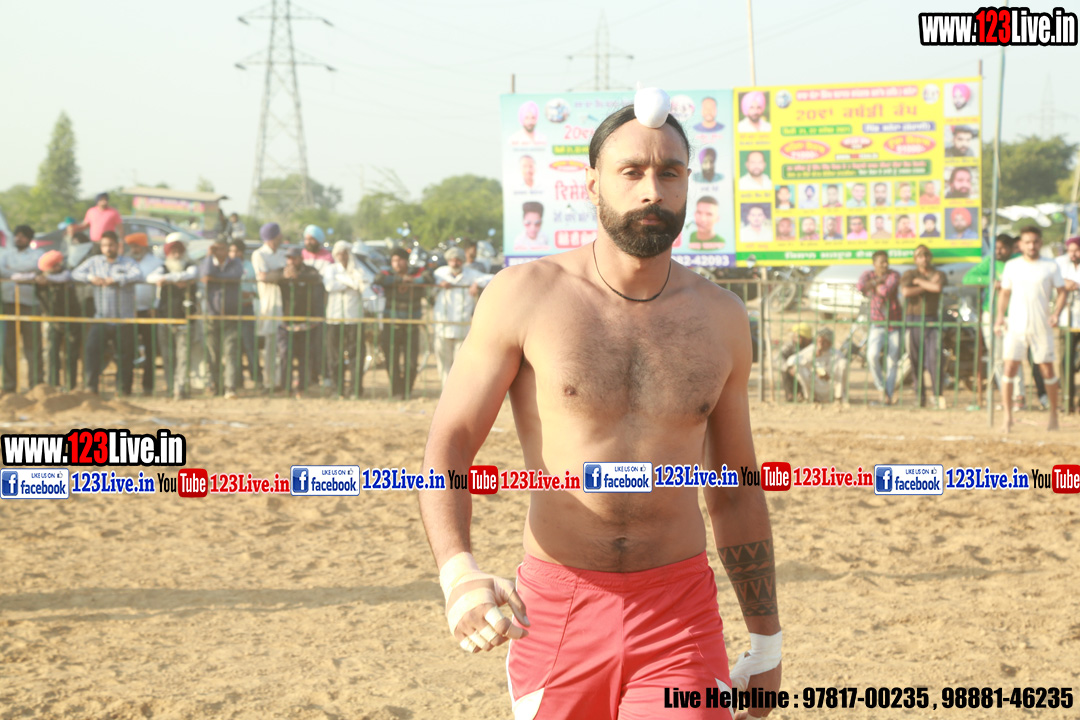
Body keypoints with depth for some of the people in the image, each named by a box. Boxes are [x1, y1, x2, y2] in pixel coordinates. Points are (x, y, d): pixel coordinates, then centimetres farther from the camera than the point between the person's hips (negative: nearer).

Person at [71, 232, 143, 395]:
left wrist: (115, 280, -23)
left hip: (124, 320, -2)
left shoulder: (128, 263, 2)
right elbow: (75, 274, 7)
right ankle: (91, 386, -12)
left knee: (125, 355, 1)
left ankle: (124, 388, 12)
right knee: (92, 349, -14)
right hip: (101, 319, 2)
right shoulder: (94, 262, 12)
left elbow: (138, 276, -18)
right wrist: (90, 277, -13)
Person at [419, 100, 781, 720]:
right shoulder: (525, 296, -3)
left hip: (679, 613, 1)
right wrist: (459, 573, -24)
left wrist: (766, 638, 16)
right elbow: (448, 444, -6)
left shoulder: (720, 318, 6)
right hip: (555, 607, -1)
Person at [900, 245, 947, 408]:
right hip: (913, 320, 0)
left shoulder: (939, 275, 12)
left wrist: (919, 282, -1)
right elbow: (906, 292, -11)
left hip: (932, 320, 0)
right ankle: (920, 396, 5)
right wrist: (928, 286, -5)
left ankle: (938, 395, -10)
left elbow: (938, 287, -12)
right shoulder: (909, 275, 9)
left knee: (935, 357, -12)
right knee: (915, 359, -2)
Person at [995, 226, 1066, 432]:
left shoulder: (1051, 267, 4)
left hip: (1042, 327, -1)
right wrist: (1000, 317, 3)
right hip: (1015, 326, 1)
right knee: (1009, 368, -8)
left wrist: (1056, 313, -11)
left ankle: (1054, 415, 18)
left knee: (1047, 370, 3)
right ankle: (1007, 417, -3)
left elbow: (1061, 292, 6)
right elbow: (1005, 293, 15)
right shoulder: (1011, 266, 9)